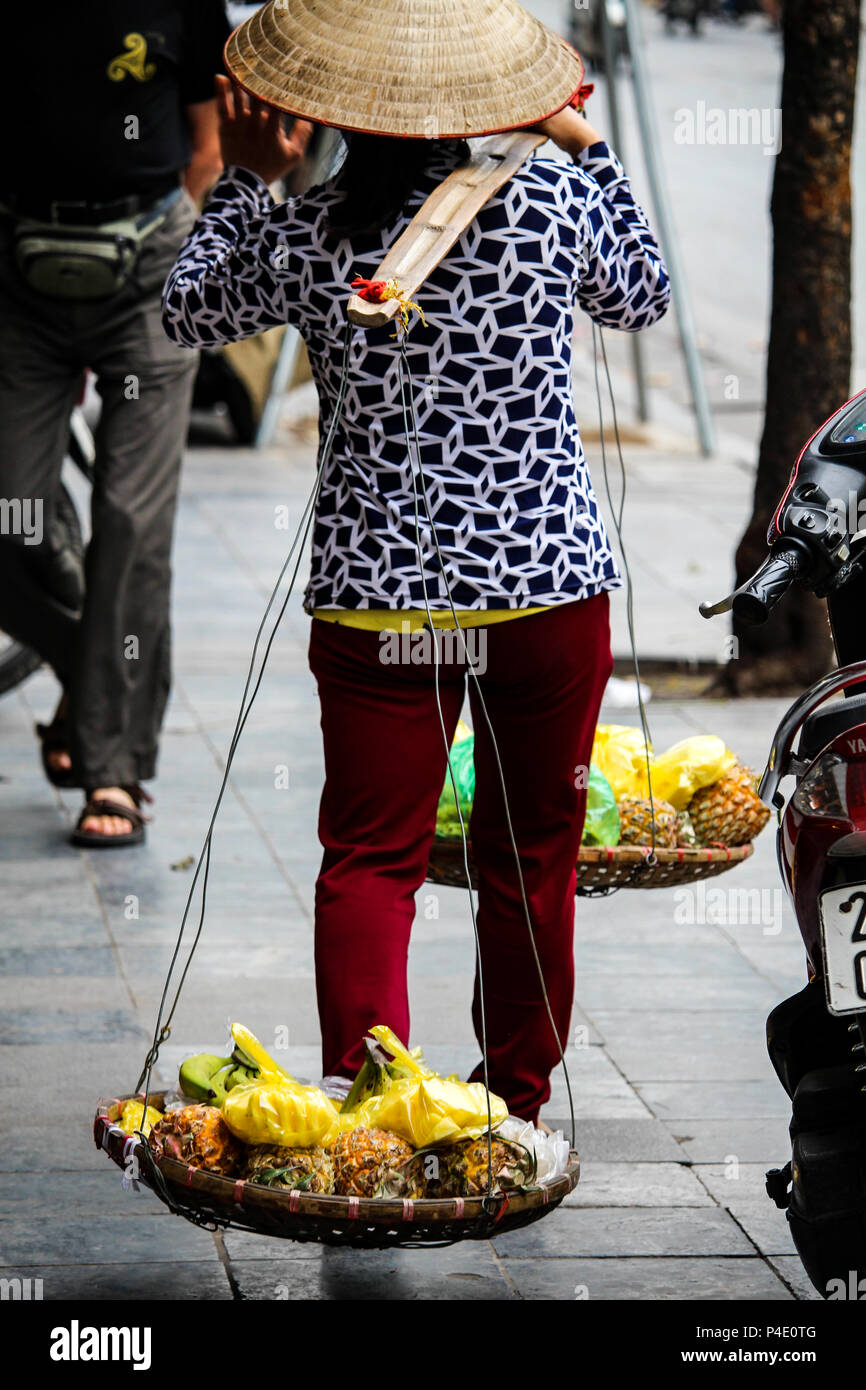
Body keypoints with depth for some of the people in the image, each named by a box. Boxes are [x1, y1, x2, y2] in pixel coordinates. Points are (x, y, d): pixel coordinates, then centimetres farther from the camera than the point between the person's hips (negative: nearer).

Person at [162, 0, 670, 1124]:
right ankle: (515, 1105, 28)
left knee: (370, 858, 5)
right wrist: (587, 146, 22)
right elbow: (641, 297, 15)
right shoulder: (554, 200, -7)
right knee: (532, 855, 15)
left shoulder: (306, 240, -7)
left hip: (376, 593, -1)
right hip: (548, 579, 1)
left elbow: (188, 311, 14)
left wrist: (249, 179, 23)